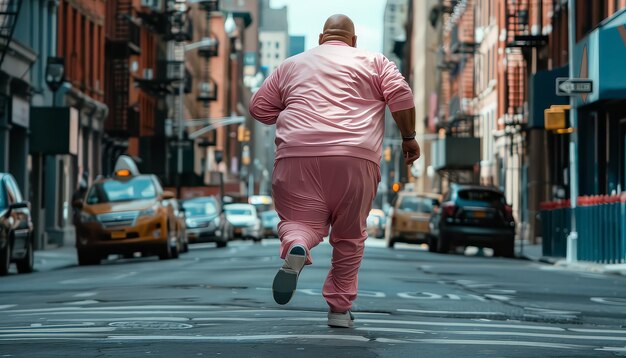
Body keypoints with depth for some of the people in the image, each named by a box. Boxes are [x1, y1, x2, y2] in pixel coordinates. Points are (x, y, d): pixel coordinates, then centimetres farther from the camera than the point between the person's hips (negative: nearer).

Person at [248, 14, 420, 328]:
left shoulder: (291, 64, 22)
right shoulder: (373, 62, 17)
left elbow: (259, 107, 22)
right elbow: (400, 95, 3)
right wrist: (409, 137, 10)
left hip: (298, 154, 1)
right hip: (355, 158, 0)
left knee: (300, 221, 7)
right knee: (350, 235, 12)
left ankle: (296, 247, -28)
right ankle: (340, 308, 11)